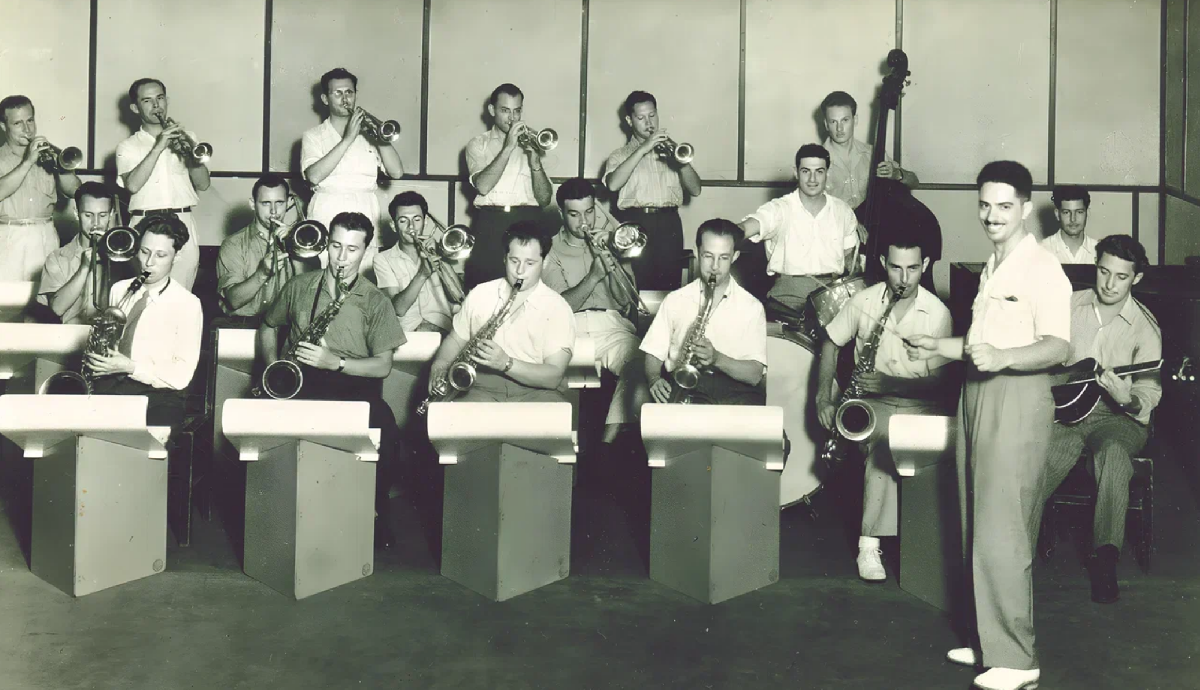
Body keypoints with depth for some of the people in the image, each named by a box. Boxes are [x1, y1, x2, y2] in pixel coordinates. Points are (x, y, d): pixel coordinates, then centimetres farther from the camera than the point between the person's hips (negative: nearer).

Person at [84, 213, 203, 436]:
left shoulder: (187, 304, -1)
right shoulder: (119, 290, 16)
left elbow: (181, 375, -7)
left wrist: (130, 367, -16)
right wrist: (95, 360, 3)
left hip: (157, 395, -4)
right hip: (107, 387, 4)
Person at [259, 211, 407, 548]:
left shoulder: (375, 301, 6)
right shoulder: (299, 287, 13)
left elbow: (383, 366, 0)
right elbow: (268, 327, 27)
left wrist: (335, 362, -14)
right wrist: (274, 369, 9)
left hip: (353, 385, -1)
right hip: (299, 383, 2)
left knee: (384, 429, -33)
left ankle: (376, 511, -10)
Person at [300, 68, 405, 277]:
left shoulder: (368, 133, 14)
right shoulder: (313, 136, 7)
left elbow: (397, 172, 3)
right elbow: (314, 176, -12)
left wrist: (379, 135, -8)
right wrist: (348, 139, -14)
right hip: (327, 218, -2)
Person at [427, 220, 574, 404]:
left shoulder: (557, 308, 0)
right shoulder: (480, 294, 13)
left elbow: (554, 376, -8)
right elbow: (455, 339, 23)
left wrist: (506, 364, -22)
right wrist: (440, 365, 0)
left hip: (534, 391, -1)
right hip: (481, 389, 1)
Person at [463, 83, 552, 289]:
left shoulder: (531, 143, 17)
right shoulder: (478, 144, 13)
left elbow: (544, 198, 7)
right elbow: (483, 186, -7)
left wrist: (535, 160, -7)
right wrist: (508, 147, -10)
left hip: (527, 222, 1)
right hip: (489, 223, -1)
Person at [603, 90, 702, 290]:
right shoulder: (620, 155, 13)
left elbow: (695, 190, 10)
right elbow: (613, 184, -10)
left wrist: (683, 162, -8)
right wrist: (642, 149, -12)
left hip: (668, 225, 2)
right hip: (634, 224, -2)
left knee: (669, 287, -3)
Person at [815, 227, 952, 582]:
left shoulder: (938, 313, -5)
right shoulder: (863, 302, 0)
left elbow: (939, 381, -8)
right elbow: (830, 343, 12)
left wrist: (890, 383, -22)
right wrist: (823, 397, 2)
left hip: (917, 404, 0)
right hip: (871, 403, 0)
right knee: (884, 444, -32)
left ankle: (871, 542, -20)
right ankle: (870, 542, -26)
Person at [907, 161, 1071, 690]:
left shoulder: (1042, 269, -11)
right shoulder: (992, 268, 17)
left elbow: (1057, 347, -22)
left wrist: (1001, 358, -36)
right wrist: (942, 347, 27)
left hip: (1017, 400, -9)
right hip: (978, 396, 9)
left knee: (1001, 533, -9)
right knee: (978, 529, 11)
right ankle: (988, 640, 20)